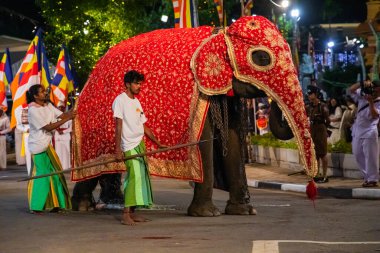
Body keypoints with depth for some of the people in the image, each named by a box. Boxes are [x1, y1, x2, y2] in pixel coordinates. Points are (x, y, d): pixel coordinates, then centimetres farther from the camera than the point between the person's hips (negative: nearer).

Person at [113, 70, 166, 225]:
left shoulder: (136, 102, 17)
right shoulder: (120, 100, -7)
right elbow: (118, 126, -12)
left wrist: (158, 143, 18)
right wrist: (118, 149, -18)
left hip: (140, 144, 8)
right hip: (129, 146, -8)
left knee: (140, 176, 6)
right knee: (135, 176, -18)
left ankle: (132, 212, 11)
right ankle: (126, 214, -20)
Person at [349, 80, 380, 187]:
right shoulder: (362, 96, 5)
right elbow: (351, 89, 2)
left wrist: (371, 102, -29)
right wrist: (362, 83, -12)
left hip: (369, 132, -6)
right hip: (357, 131, 6)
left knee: (370, 156, -7)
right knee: (358, 155, 11)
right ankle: (367, 177, 21)